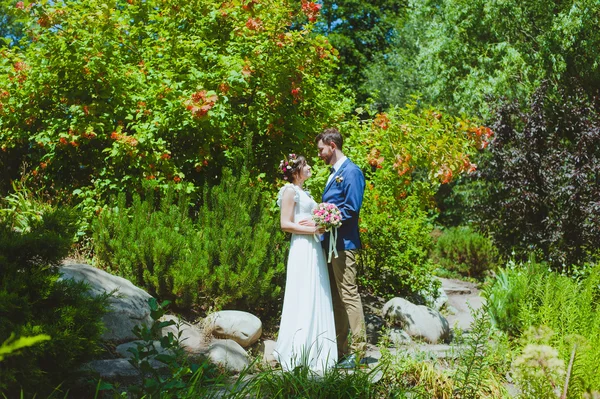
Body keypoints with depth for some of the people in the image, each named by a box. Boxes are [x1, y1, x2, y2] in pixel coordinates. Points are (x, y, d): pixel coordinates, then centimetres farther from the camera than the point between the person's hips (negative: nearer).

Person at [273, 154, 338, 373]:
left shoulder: (304, 192, 21)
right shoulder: (290, 190, -5)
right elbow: (285, 224, -12)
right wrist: (312, 230, -16)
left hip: (314, 248, 9)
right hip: (302, 248, -9)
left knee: (317, 300, 8)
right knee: (303, 299, -7)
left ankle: (315, 353, 14)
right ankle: (297, 355, -1)